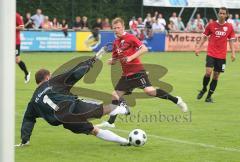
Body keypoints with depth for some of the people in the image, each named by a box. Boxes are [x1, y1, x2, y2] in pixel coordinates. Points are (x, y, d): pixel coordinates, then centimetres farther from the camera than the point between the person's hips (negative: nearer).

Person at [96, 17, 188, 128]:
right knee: (115, 95, 4)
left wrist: (131, 57, -21)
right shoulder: (116, 43, 14)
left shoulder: (130, 38, -7)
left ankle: (176, 100, -9)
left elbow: (144, 49, -16)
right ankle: (110, 122, 13)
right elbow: (115, 59, 22)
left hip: (137, 71, -7)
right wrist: (111, 61, -1)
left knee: (149, 91, -22)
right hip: (126, 74, 7)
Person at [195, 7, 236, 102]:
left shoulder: (229, 27, 4)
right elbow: (204, 37, 8)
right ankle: (204, 89, 10)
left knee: (216, 76, 4)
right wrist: (198, 47, 2)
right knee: (208, 72, -17)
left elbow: (231, 40, 10)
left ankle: (209, 96, 14)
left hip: (222, 56, 2)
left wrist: (233, 53, 2)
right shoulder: (211, 25, 0)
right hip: (211, 54, -2)